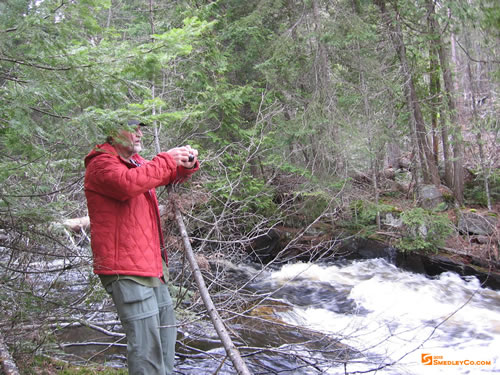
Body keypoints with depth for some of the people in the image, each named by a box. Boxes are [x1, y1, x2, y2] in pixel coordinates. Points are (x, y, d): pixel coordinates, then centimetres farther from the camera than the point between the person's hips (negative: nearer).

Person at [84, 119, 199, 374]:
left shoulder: (136, 161, 18)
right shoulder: (101, 164, -10)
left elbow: (168, 176, 27)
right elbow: (127, 183, -31)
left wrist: (187, 164, 4)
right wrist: (166, 160, -21)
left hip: (150, 263, 10)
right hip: (124, 268, -10)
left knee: (165, 327, 20)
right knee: (146, 337, -12)